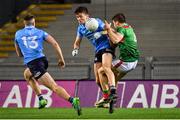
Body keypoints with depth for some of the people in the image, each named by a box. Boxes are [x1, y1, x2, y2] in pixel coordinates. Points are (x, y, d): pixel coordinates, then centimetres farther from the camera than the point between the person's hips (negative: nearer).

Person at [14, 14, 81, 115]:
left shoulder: (18, 34, 12)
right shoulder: (40, 32, 13)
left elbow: (19, 54, 21)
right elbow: (55, 44, 2)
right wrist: (61, 59, 8)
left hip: (32, 63, -4)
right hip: (42, 59, 4)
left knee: (54, 87, -8)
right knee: (27, 74, 31)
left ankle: (72, 100, -26)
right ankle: (41, 99, 18)